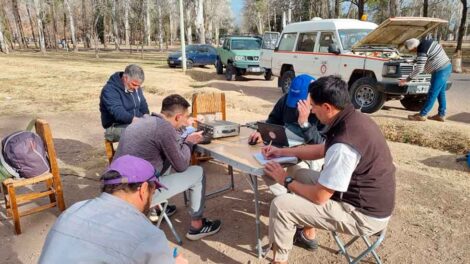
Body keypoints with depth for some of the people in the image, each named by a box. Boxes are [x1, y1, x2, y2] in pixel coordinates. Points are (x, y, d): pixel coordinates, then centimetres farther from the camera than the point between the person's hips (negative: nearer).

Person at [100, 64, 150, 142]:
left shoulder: (136, 88, 8)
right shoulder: (110, 90, -16)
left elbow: (143, 106, 18)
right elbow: (117, 111, -31)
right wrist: (133, 119, -47)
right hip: (115, 126, -7)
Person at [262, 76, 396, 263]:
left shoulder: (343, 145, -33)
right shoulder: (355, 119, -2)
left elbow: (319, 197, -23)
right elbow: (322, 150, 13)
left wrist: (286, 180, -8)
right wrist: (282, 152, 10)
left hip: (364, 214, -9)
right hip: (367, 198, 9)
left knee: (280, 206, -13)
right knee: (302, 175, 19)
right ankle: (308, 236, 32)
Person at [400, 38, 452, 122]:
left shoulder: (421, 51, -21)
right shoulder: (427, 41, 6)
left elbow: (418, 69, -21)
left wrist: (407, 80, -15)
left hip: (440, 71, -10)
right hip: (447, 67, 10)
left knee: (432, 94, -3)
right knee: (440, 93, 16)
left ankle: (422, 115, 4)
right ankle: (441, 115, 23)